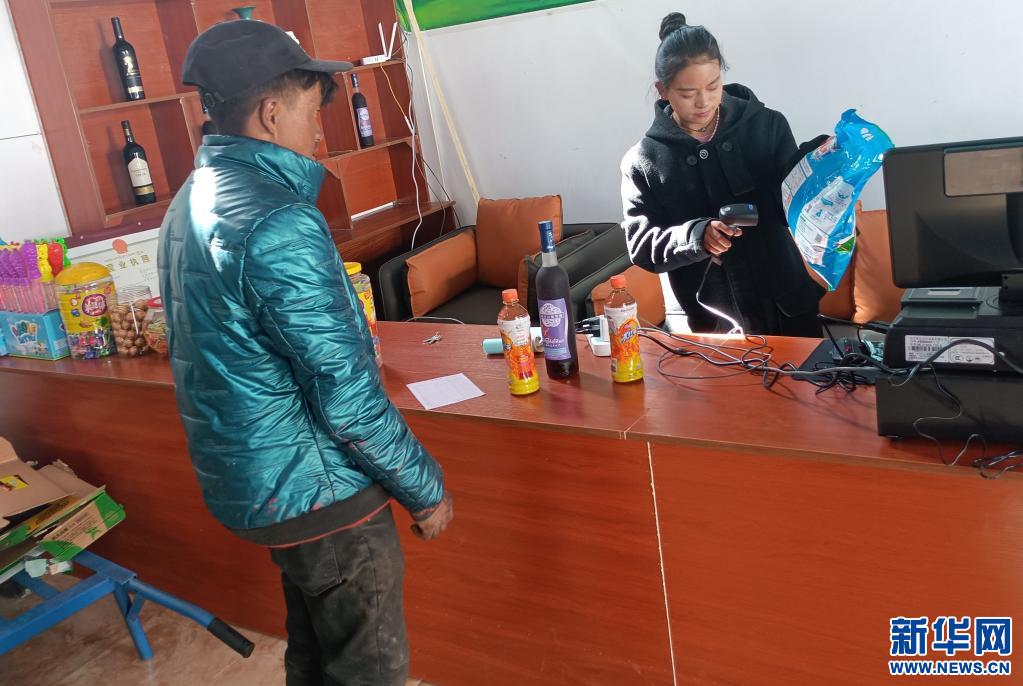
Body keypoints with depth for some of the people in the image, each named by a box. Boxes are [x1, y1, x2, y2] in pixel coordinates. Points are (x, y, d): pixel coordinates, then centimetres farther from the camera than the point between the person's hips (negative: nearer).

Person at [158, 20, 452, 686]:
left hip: (246, 482, 9)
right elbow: (347, 396, -25)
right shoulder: (277, 224, -26)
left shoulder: (191, 202, 5)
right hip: (315, 492, -9)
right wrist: (426, 488, -13)